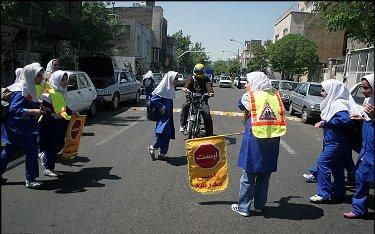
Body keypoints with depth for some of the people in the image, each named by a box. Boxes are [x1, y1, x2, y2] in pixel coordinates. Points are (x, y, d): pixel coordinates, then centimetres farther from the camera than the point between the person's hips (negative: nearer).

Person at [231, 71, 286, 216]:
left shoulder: (250, 96, -7)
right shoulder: (275, 95, 6)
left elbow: (240, 105, 10)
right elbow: (279, 115, 12)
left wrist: (249, 92, 12)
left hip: (255, 140, -4)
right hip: (273, 140, 5)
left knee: (249, 174, 6)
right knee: (265, 175, 14)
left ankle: (243, 207, 14)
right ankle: (259, 206, 26)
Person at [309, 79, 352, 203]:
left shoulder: (339, 104, -18)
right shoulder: (332, 103, 12)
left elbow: (345, 120, -30)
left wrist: (325, 123, -22)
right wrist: (323, 123, 1)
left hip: (337, 142, -10)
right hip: (333, 141, 10)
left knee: (322, 162, -9)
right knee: (336, 167, 16)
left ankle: (324, 194, -2)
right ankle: (339, 194, 28)